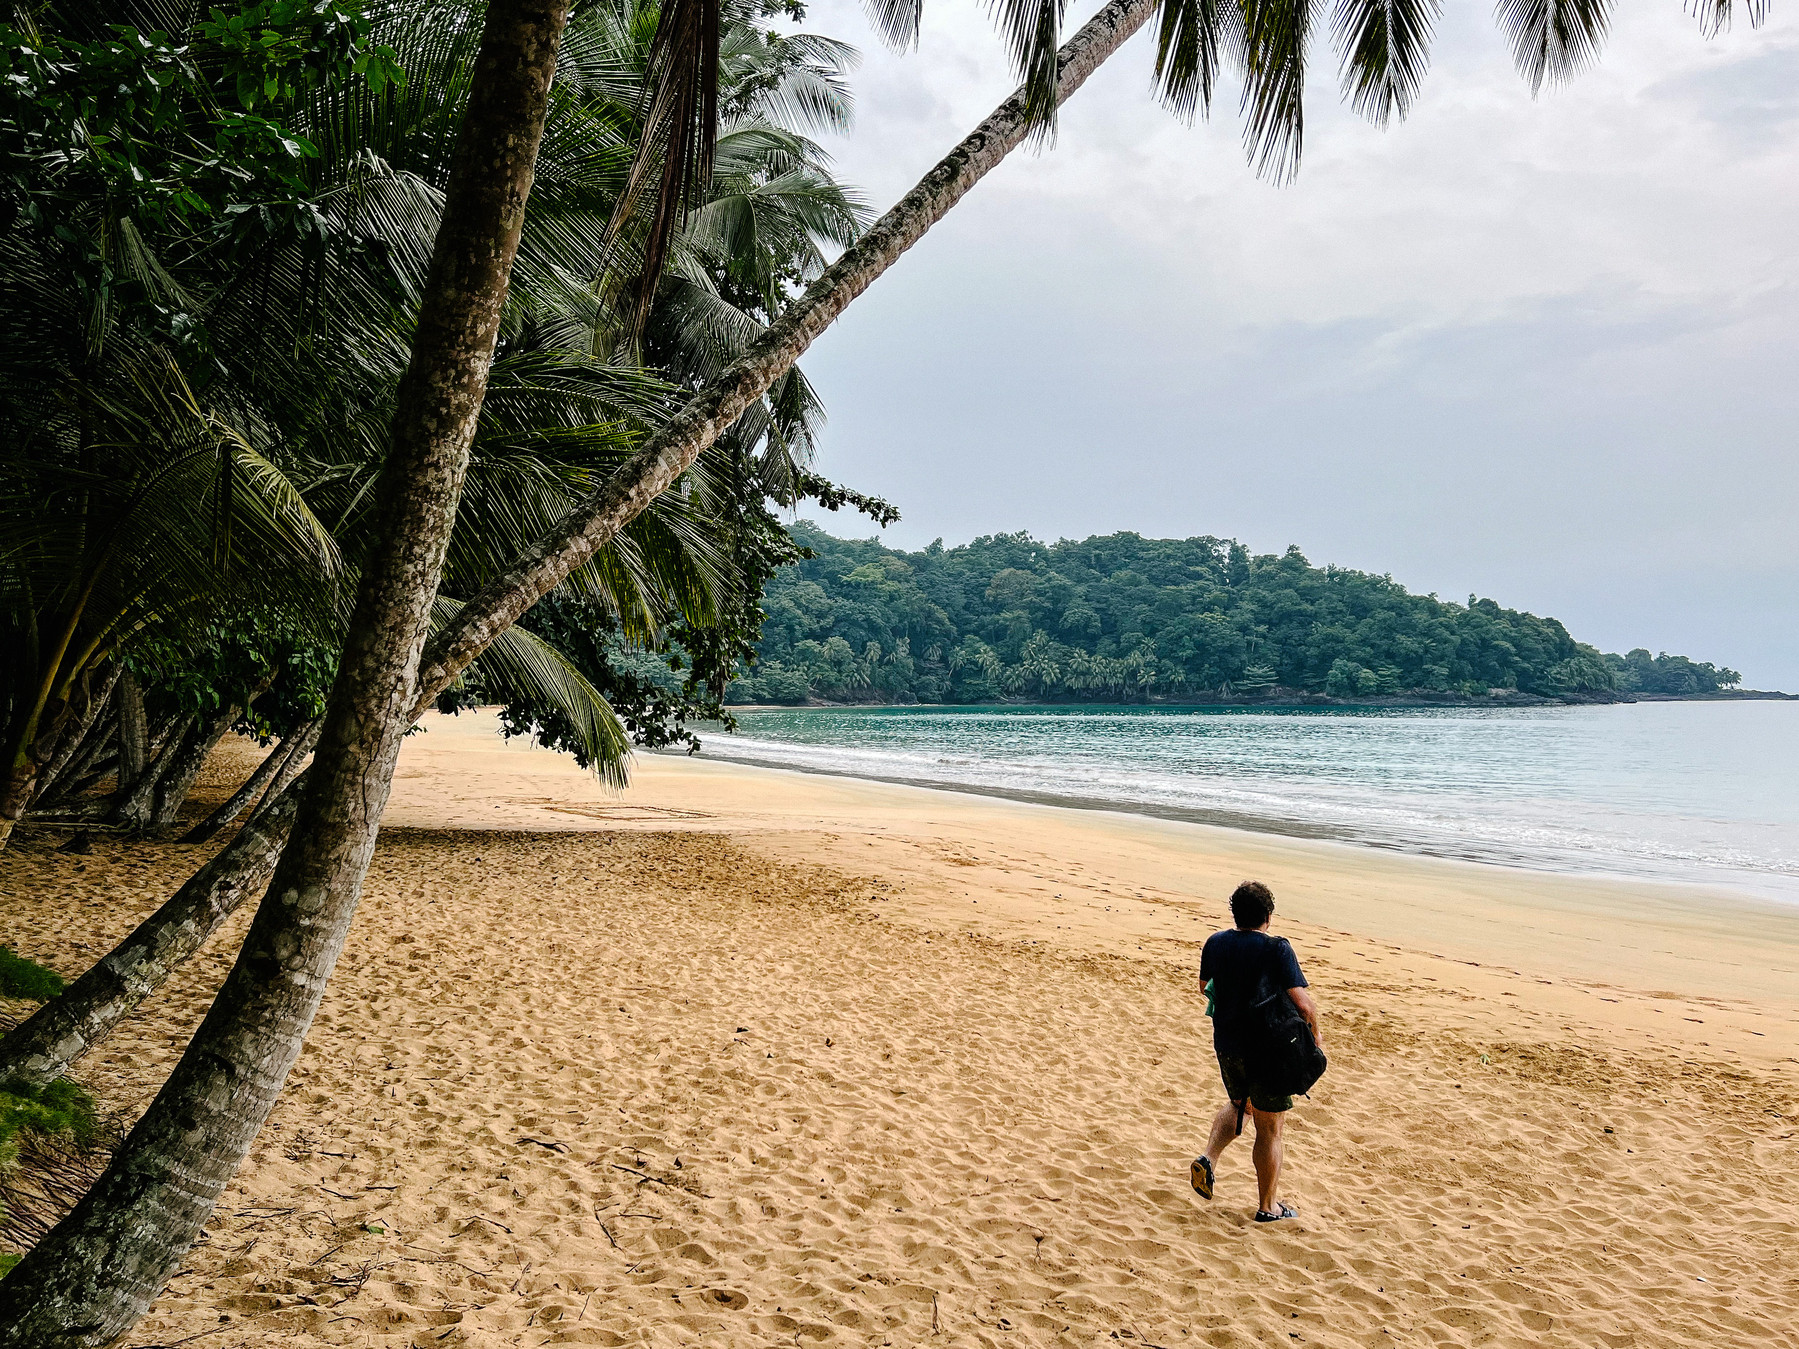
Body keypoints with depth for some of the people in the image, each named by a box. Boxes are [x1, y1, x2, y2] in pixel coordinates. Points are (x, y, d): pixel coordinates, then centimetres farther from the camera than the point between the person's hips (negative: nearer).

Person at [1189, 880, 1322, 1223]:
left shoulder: (1216, 943, -2)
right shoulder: (1277, 949, -18)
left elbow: (1205, 985, 15)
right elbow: (1303, 1004, -21)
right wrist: (1315, 1033, -4)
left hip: (1226, 1045, 5)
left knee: (1240, 1105, 30)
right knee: (1269, 1129, 11)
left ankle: (1208, 1158, 11)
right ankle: (1267, 1206, 22)